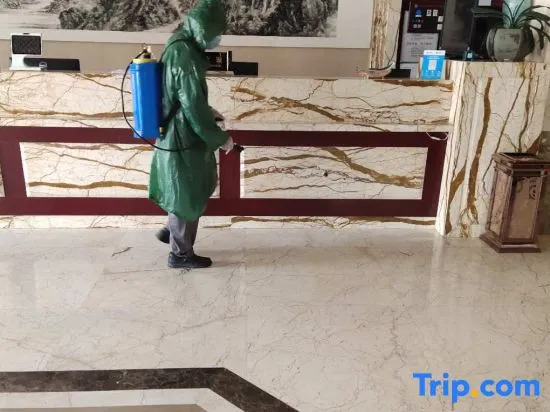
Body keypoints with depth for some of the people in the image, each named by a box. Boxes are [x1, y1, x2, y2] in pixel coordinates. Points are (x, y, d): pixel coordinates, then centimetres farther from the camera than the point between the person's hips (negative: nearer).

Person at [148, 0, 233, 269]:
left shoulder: (180, 46, 7)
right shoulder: (185, 56, -24)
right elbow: (194, 108, -24)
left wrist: (210, 116, 23)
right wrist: (220, 138, -14)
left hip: (181, 135, 10)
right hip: (182, 139, -10)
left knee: (203, 185, 23)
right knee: (188, 197, 6)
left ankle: (172, 230, 36)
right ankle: (181, 254, 23)